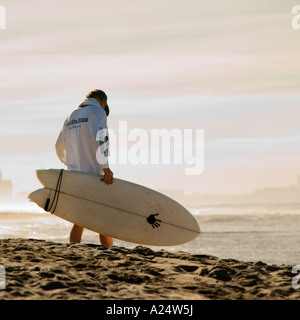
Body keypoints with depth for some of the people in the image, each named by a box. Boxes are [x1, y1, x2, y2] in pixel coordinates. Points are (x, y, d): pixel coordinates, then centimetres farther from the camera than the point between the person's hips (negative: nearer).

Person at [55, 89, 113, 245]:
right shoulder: (98, 112, -2)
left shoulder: (71, 117, 19)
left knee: (79, 222, 7)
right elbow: (99, 138, -20)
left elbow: (59, 147, 27)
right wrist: (105, 166, -23)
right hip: (94, 174, -6)